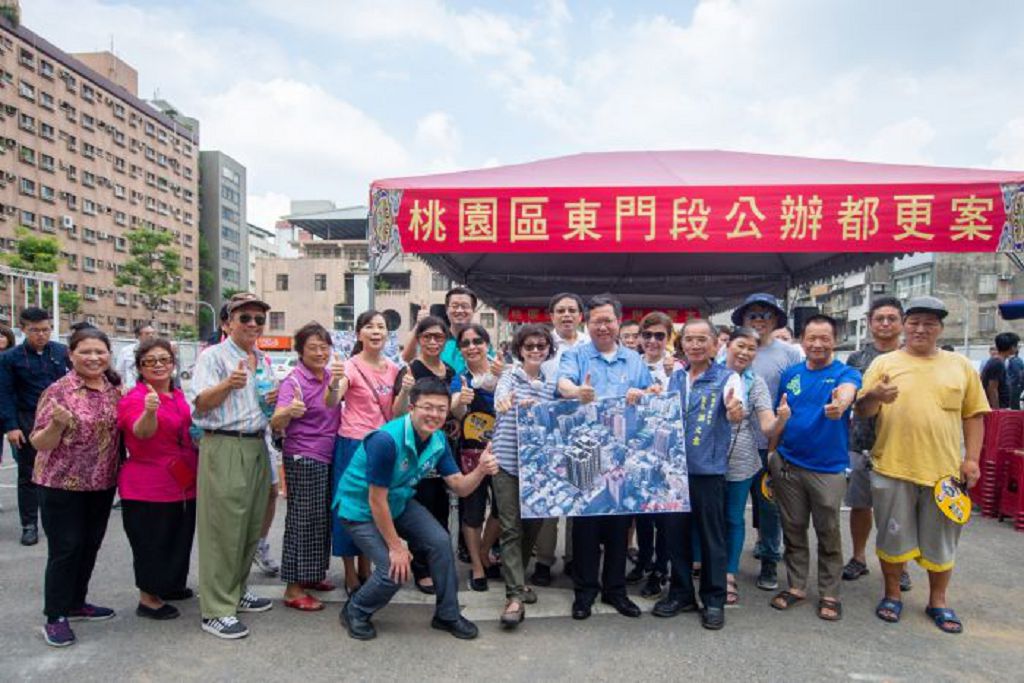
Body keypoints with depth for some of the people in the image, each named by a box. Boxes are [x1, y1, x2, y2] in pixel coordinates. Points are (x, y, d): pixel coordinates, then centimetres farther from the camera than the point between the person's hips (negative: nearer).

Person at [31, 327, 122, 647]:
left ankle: (76, 602, 33)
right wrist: (57, 424, -32)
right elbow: (39, 443, -11)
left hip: (102, 484, 5)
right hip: (62, 484, -5)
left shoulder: (116, 391, 3)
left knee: (90, 546, 15)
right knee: (65, 549, 2)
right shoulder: (58, 390, -12)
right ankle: (55, 617, 17)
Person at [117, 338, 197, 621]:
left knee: (179, 539, 20)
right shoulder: (133, 398, -14)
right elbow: (142, 432, -34)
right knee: (151, 542, 3)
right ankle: (148, 599, 19)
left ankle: (168, 585, 39)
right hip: (148, 488, -7)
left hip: (184, 484, 8)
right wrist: (149, 411, -52)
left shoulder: (180, 396, 7)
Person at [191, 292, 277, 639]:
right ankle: (216, 610, 5)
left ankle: (237, 591, 30)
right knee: (223, 530, -4)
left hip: (256, 447, 7)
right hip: (223, 448, -7)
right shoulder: (213, 356, -4)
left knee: (251, 526, 14)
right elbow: (201, 404, -12)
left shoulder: (263, 361, 17)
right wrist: (229, 384, -28)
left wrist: (274, 400, 5)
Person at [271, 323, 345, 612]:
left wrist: (335, 383, -4)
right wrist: (289, 411, -45)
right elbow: (276, 424, -24)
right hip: (303, 457, -7)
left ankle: (311, 575, 30)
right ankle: (293, 588, 9)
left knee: (323, 518, 15)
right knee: (303, 520, -2)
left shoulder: (329, 375, 7)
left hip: (327, 456, 7)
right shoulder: (294, 380, -14)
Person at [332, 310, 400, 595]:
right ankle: (350, 574, 19)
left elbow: (394, 414, 11)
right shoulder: (351, 366, -9)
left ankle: (365, 568, 31)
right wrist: (335, 382, -42)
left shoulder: (393, 369, 7)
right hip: (353, 443, -5)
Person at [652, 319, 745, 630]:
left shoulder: (727, 378, -7)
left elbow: (735, 412, -25)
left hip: (708, 468, -4)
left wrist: (736, 411, -47)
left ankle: (714, 600, 23)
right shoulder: (675, 378, 8)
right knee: (675, 531, 13)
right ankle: (681, 593, 29)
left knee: (711, 535, 7)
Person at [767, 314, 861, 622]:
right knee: (793, 530, 12)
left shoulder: (846, 373, -5)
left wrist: (840, 404, -54)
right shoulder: (790, 374, 5)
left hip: (828, 468, -3)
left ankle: (829, 594, 24)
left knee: (829, 534, 8)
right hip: (788, 464, 3)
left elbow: (847, 391, -31)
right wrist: (772, 452, 9)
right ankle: (796, 586, 27)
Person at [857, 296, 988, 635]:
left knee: (941, 540, 13)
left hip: (944, 470, 2)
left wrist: (971, 459, 1)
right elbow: (863, 411, -2)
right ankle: (892, 594, 27)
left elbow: (973, 415, 9)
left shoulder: (960, 366, 8)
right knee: (893, 536, 9)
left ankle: (938, 600, 31)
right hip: (893, 469, -1)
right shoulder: (884, 363, 2)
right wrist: (874, 396, -24)